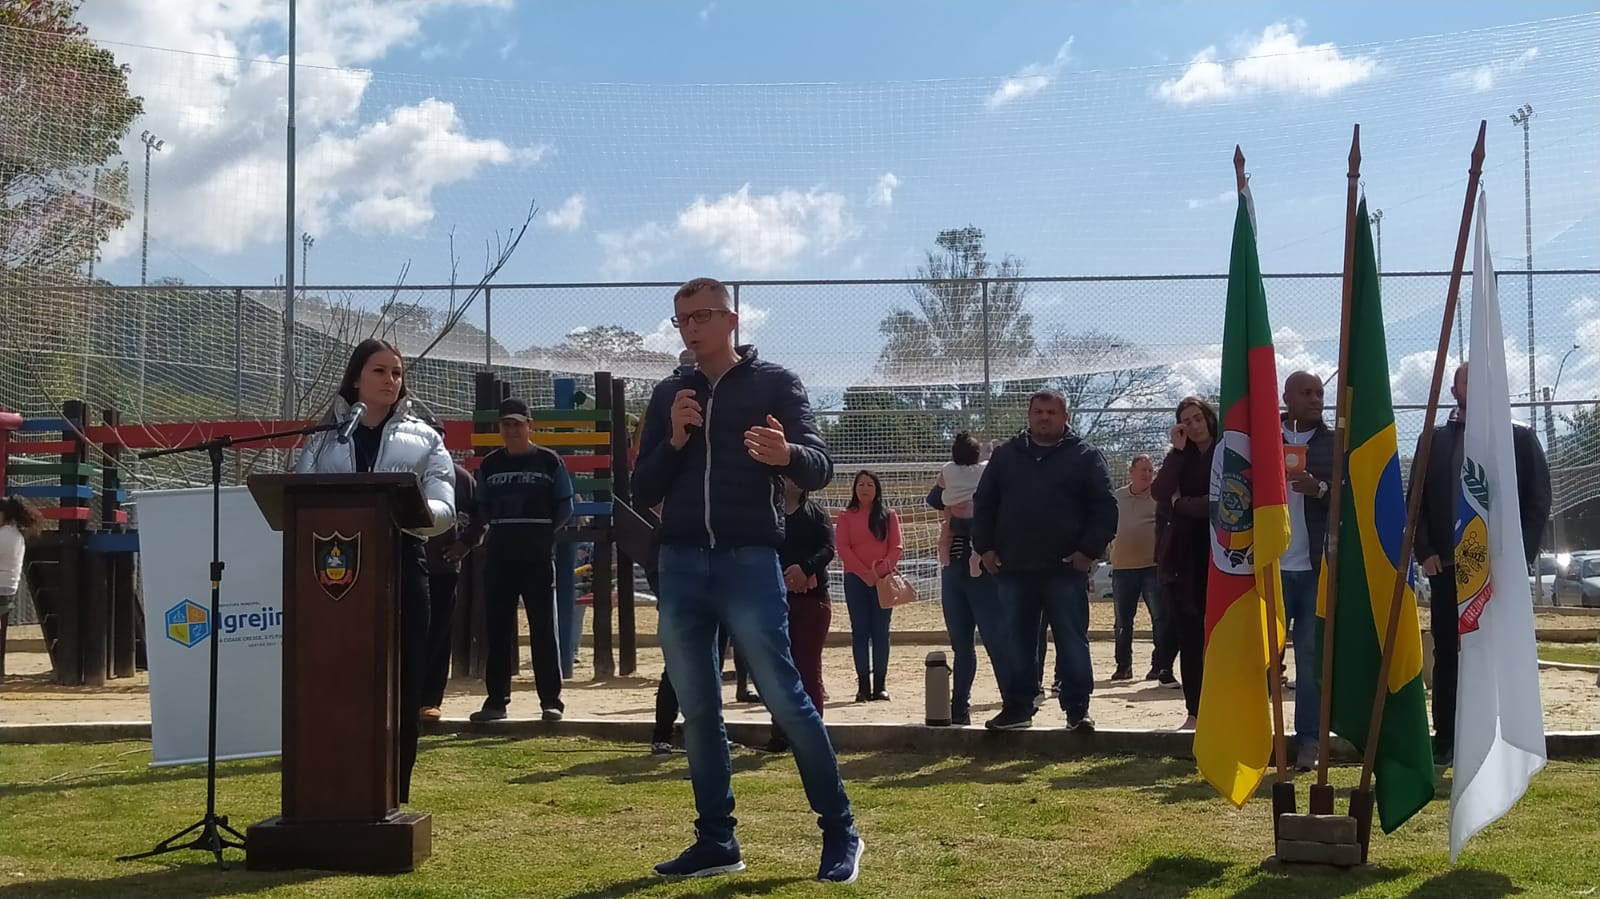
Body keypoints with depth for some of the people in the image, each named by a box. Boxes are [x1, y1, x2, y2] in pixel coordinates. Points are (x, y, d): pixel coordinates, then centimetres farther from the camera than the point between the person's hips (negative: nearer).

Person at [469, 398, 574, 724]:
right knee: (497, 629, 5)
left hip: (538, 556, -3)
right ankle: (496, 700, 13)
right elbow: (482, 510, 17)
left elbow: (565, 506, 4)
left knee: (544, 628, -3)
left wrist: (545, 532, -6)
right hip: (499, 556, 4)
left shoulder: (549, 461, 2)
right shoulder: (490, 464, 12)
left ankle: (551, 700, 1)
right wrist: (499, 530, 2)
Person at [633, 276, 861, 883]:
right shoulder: (668, 395, 14)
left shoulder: (774, 383, 2)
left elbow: (820, 470, -9)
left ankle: (840, 833, 5)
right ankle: (716, 840, 14)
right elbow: (642, 492, 12)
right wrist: (675, 441, -6)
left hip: (749, 563, -5)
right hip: (680, 566, 5)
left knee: (787, 701, -6)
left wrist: (787, 454, -32)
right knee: (698, 711, 7)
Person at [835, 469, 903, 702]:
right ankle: (863, 685, -1)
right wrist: (865, 573, -12)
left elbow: (897, 547, 1)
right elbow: (843, 548, -1)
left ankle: (880, 685, 1)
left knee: (880, 630, -1)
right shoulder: (846, 516, 7)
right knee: (860, 630, -1)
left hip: (883, 578, 0)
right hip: (855, 579, 0)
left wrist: (882, 569, -15)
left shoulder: (888, 515, 8)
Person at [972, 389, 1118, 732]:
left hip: (1066, 569, -3)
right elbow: (984, 504, 13)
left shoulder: (1085, 456, 3)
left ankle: (1077, 709, 8)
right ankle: (1017, 707, 17)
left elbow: (1105, 508, -1)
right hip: (1013, 570, 3)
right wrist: (985, 547, 3)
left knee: (1073, 642, 1)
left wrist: (1089, 550, -10)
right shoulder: (1006, 455, 12)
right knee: (1017, 644, 8)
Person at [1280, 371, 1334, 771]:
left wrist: (1320, 488, -19)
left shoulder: (1335, 443, 7)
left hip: (1316, 568, 0)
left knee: (1312, 656, 2)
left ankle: (1308, 741, 7)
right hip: (1271, 566, 0)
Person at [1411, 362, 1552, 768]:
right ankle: (1445, 742, 8)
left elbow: (1538, 501, 1)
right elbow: (1417, 502, 8)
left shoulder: (1520, 438, 6)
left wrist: (1521, 555, -9)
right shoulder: (1433, 440, 10)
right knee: (1447, 654, 4)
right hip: (1448, 567, 2)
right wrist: (1425, 552, -4)